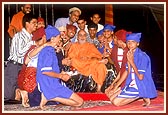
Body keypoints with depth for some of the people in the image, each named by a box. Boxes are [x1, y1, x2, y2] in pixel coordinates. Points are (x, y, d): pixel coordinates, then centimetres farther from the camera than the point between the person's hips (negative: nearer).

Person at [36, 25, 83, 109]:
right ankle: (49, 97, -17)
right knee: (79, 101, -12)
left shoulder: (46, 49, 17)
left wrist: (60, 74, 17)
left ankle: (48, 96, 0)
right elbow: (45, 71, -23)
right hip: (51, 86, -10)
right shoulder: (48, 51, -14)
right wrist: (61, 76, -12)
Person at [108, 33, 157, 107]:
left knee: (116, 102, -15)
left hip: (140, 86, -9)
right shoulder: (130, 55, 5)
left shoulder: (142, 56, -18)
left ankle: (144, 97, -3)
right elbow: (128, 74, 3)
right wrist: (128, 61, -10)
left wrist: (132, 62, -20)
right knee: (112, 98, 9)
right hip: (131, 84, 9)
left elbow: (140, 77, -20)